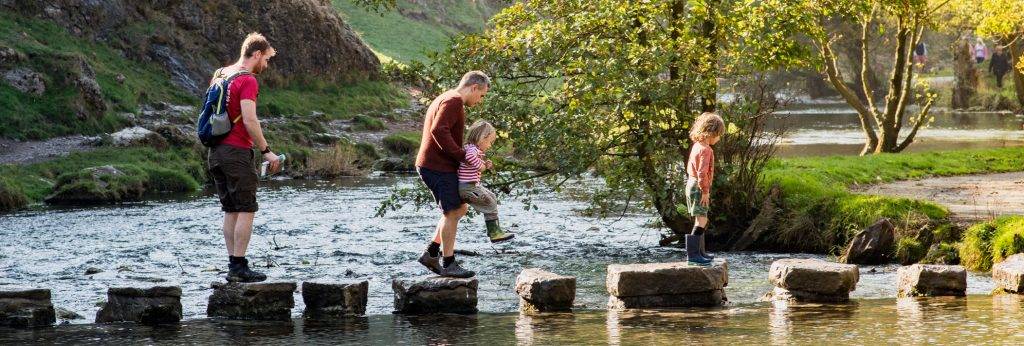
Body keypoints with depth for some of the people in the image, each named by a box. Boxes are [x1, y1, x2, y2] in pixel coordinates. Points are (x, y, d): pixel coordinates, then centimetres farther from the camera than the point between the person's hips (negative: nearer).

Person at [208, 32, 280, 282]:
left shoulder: (219, 74, 15)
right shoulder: (247, 80, -12)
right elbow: (249, 121, -20)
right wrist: (266, 151, -14)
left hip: (216, 151, 9)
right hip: (237, 151, -9)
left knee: (231, 210, 12)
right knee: (246, 210, -4)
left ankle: (233, 265, 11)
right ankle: (239, 267, -7)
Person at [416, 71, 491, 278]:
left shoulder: (445, 99, 20)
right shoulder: (453, 101, -13)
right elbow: (439, 131, -27)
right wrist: (462, 156, -22)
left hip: (434, 166, 10)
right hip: (438, 167, -10)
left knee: (460, 209, 16)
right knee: (452, 213, -5)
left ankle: (431, 254, 16)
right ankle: (448, 264, 1)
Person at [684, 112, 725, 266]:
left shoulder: (697, 146, 12)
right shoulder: (705, 149, -18)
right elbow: (702, 172, -24)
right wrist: (705, 191, -18)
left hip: (692, 184, 10)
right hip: (698, 187, -10)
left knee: (700, 221, 17)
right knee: (701, 220, -11)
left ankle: (700, 252, 25)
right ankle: (692, 254, -16)